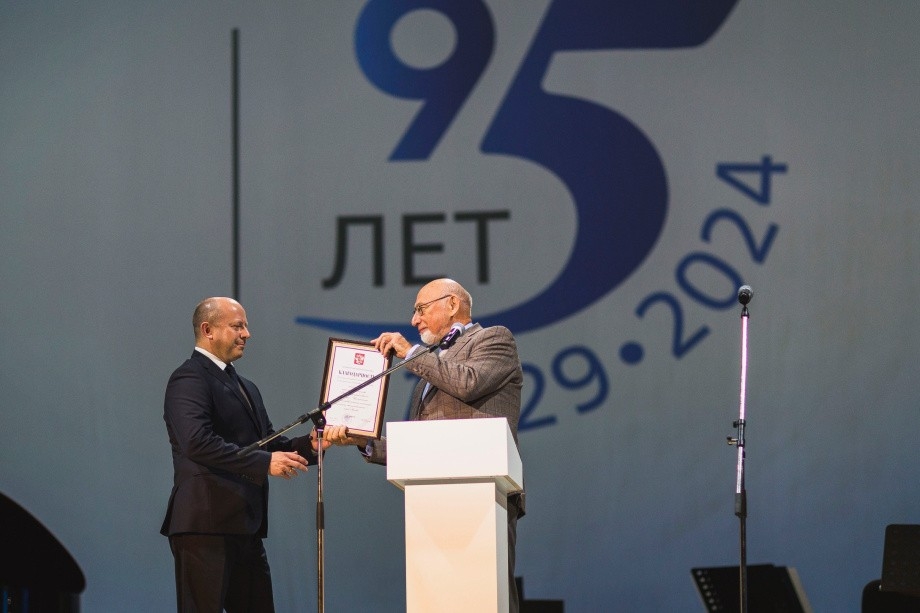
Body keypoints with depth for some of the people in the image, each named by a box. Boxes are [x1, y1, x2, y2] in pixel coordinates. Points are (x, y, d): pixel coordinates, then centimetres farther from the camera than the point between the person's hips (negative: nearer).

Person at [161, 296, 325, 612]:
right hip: (205, 526, -10)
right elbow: (197, 442, -23)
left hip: (246, 527, 10)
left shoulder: (245, 387, 23)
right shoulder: (189, 380, -9)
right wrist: (265, 462, -24)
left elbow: (267, 443, 20)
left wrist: (308, 445, 1)